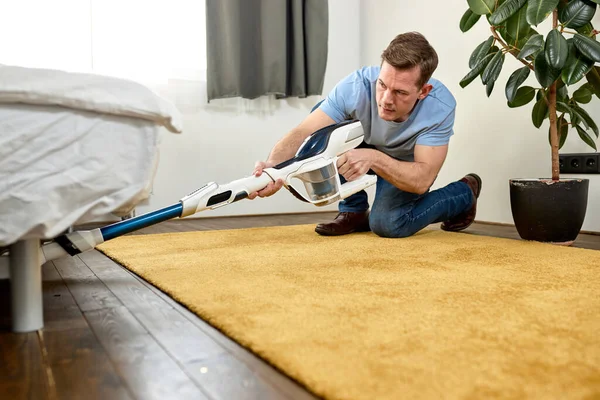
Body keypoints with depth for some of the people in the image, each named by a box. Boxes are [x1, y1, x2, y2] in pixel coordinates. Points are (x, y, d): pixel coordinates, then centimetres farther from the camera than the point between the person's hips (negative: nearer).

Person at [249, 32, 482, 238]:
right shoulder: (357, 85, -33)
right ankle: (354, 211, -6)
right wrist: (274, 165, -57)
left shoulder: (440, 106, -35)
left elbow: (423, 178, -36)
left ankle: (464, 193, 4)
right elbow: (303, 133, -36)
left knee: (387, 223, -28)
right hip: (364, 146, 2)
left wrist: (373, 158, -53)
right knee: (324, 133, -26)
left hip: (409, 164, -2)